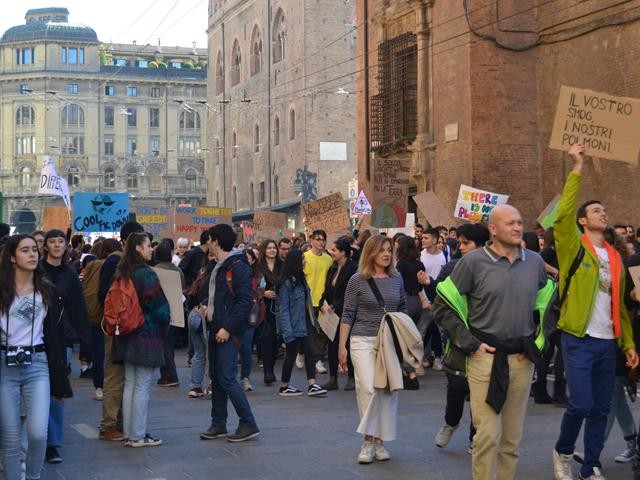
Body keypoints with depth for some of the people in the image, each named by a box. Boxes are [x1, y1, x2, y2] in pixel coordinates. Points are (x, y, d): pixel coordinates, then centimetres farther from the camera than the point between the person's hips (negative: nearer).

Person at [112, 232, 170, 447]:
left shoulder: (123, 273, 7)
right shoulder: (146, 273, -16)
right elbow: (159, 304, -14)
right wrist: (165, 324, 3)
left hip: (128, 336, 8)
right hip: (147, 334, -8)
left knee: (129, 385, 12)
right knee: (142, 387, -2)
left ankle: (129, 433, 17)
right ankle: (138, 436, 2)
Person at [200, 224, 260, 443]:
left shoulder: (238, 267, -14)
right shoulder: (219, 266, 15)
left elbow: (244, 302, -19)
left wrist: (228, 328, -21)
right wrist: (210, 308, 11)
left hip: (228, 332, -10)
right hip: (215, 329, 10)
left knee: (227, 378, -11)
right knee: (216, 377, 13)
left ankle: (248, 424, -5)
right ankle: (218, 424, 20)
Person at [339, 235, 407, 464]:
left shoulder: (396, 279, 8)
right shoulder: (357, 280, -3)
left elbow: (403, 310, 16)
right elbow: (348, 315, -1)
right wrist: (342, 346, -3)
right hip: (363, 341, -4)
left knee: (389, 391, 2)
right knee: (369, 388, -14)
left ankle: (379, 441, 14)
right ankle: (368, 441, -2)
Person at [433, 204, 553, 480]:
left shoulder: (535, 262, 6)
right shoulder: (473, 262, -6)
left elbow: (548, 305, 20)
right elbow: (443, 306, -3)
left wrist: (538, 343, 10)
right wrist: (470, 344, -7)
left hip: (522, 358, 4)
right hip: (485, 356, -4)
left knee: (513, 436, 10)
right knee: (488, 434, -7)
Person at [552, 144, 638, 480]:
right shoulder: (574, 247, -1)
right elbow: (563, 213, -18)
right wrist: (578, 168, -17)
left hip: (607, 342, 5)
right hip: (579, 340, -5)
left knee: (601, 409, 8)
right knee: (581, 403, -11)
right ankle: (562, 451, 15)